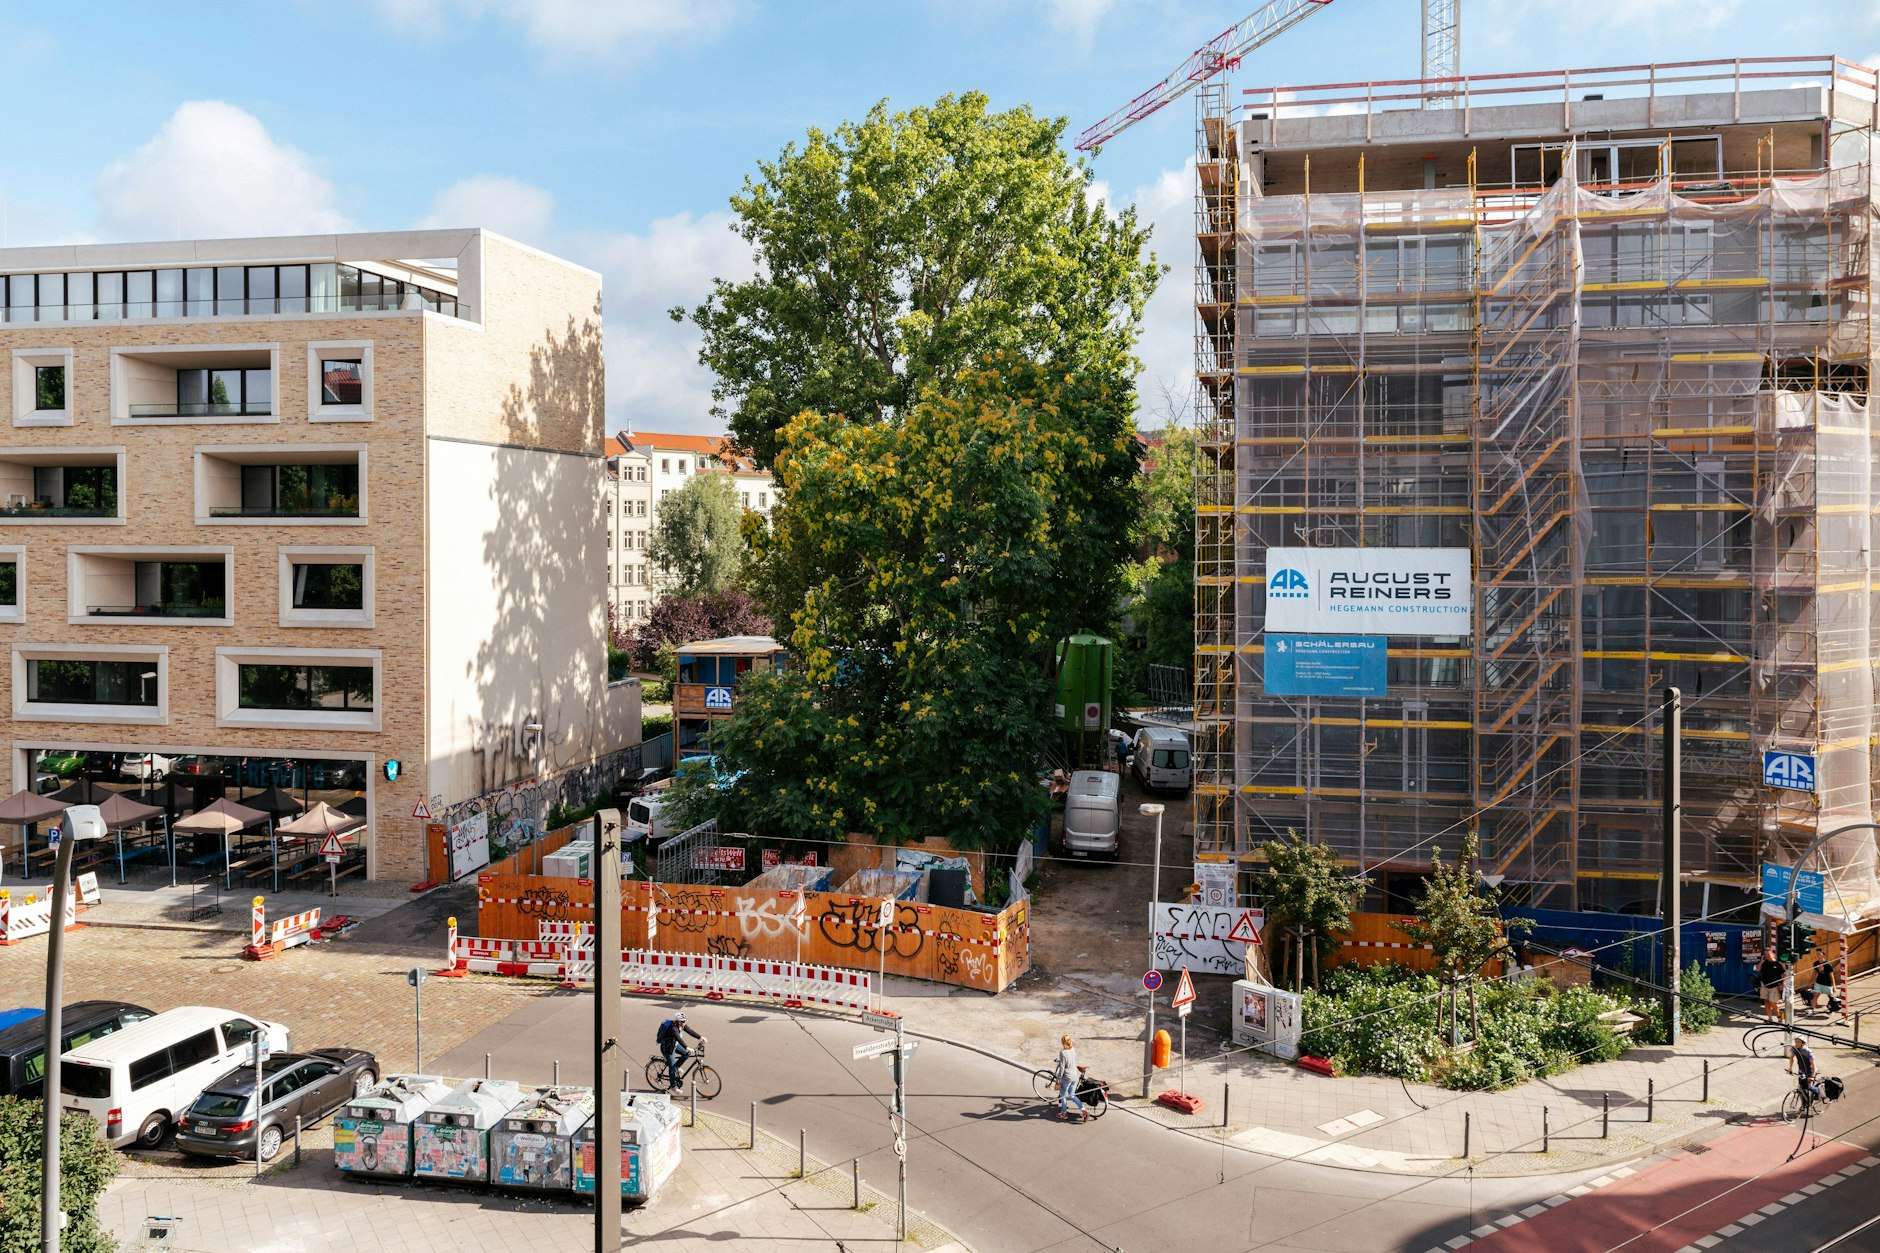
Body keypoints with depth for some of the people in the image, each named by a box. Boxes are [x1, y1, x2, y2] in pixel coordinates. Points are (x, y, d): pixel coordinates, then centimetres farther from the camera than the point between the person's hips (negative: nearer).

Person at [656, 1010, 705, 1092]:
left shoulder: (682, 1026, -8)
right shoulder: (673, 1028, -34)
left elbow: (690, 1031, -12)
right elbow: (678, 1038, -45)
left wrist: (700, 1037, -24)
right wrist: (687, 1047, -55)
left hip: (675, 1044, 8)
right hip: (667, 1047, -8)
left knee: (687, 1053, -6)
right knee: (672, 1067, -1)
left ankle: (676, 1066, 17)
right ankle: (673, 1086, 15)